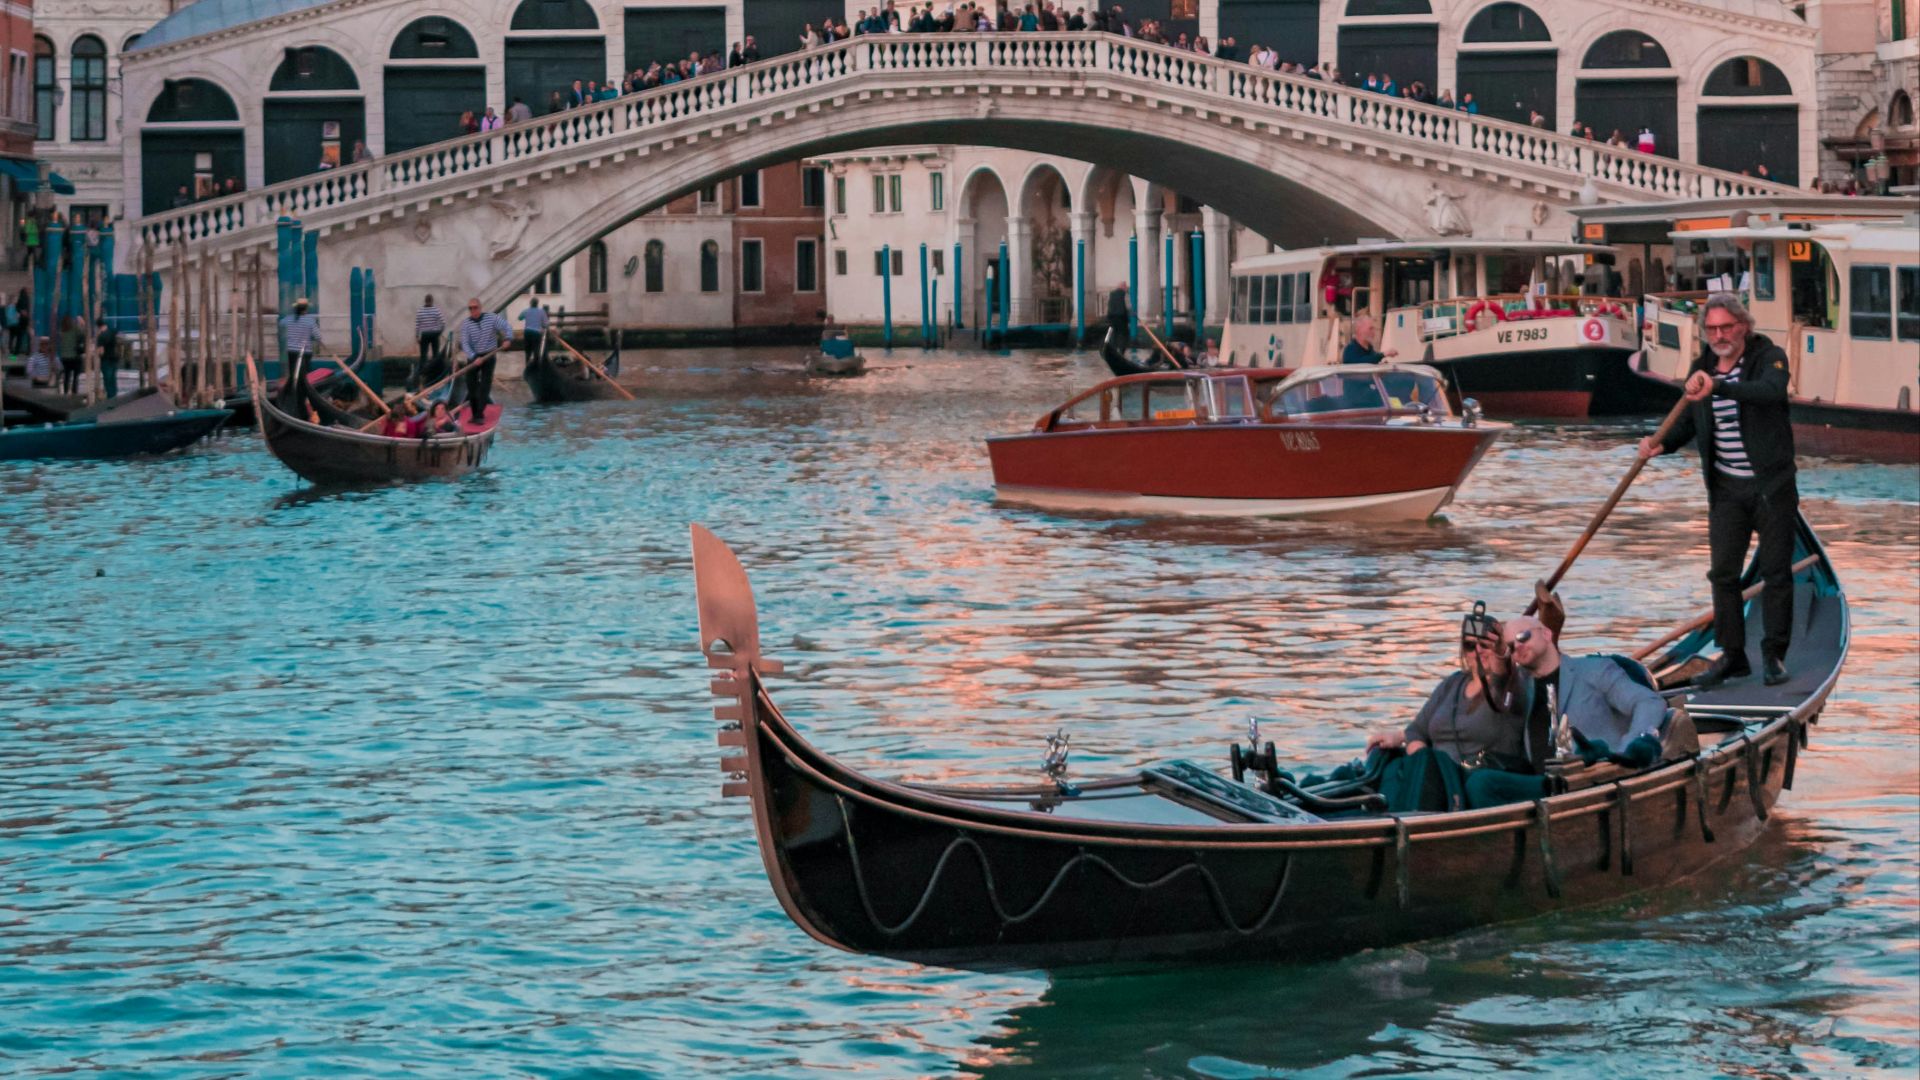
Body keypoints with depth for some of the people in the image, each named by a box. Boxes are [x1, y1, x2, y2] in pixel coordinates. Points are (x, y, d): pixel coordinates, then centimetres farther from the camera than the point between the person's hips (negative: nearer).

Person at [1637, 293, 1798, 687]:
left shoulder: (1769, 357, -8)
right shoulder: (1701, 368, 7)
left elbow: (1770, 391, -30)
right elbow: (1687, 423, 12)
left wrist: (1718, 388, -42)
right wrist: (1661, 444, -9)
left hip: (1772, 484, -4)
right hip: (1726, 488, 4)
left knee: (1776, 571, 2)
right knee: (1723, 572, 2)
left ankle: (1774, 655, 12)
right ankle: (1733, 655, 10)